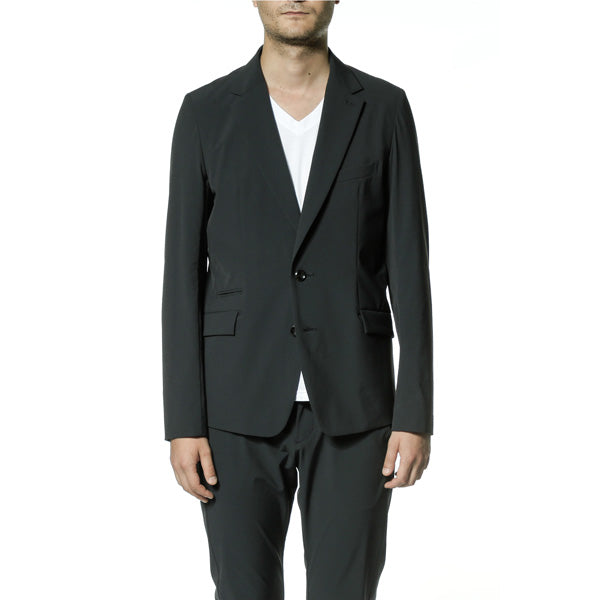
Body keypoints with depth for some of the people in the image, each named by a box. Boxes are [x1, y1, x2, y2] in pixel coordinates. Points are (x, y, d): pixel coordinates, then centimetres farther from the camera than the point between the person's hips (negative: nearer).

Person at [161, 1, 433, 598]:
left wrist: (416, 415, -6)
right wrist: (182, 423, -5)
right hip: (242, 406, 0)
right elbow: (183, 277, 1)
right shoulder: (206, 113, 3)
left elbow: (410, 271, 0)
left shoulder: (384, 109, 3)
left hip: (351, 404, 0)